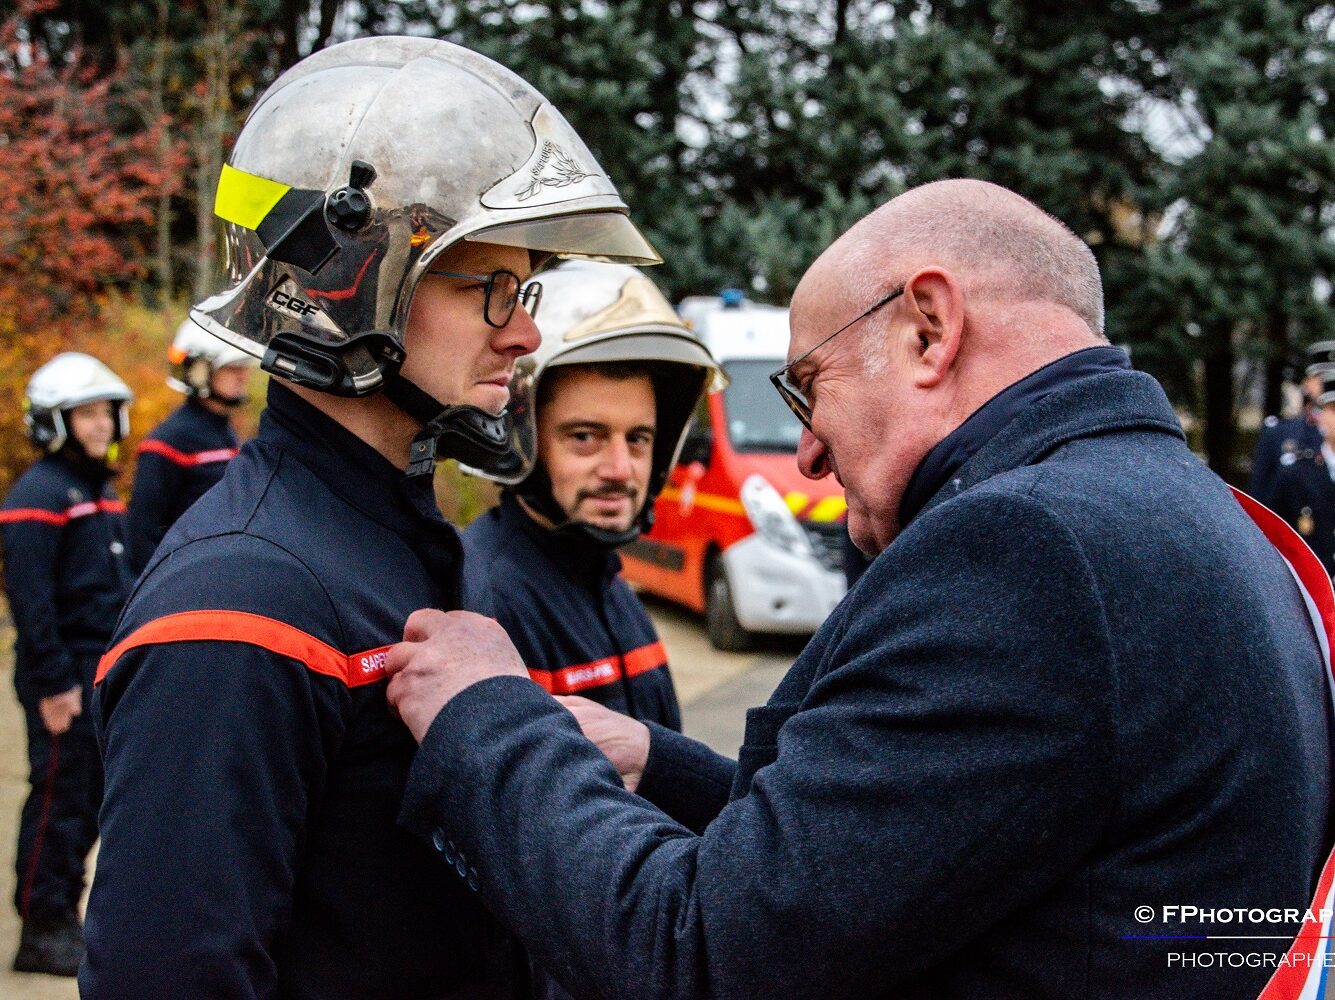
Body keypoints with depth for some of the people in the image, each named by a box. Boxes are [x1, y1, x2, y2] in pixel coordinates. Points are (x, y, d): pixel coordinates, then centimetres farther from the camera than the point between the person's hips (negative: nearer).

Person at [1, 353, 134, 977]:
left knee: (91, 800, 13)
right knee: (58, 799, -2)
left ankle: (65, 917, 24)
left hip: (107, 672, 9)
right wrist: (54, 682, -20)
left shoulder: (101, 488, 15)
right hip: (65, 674, -9)